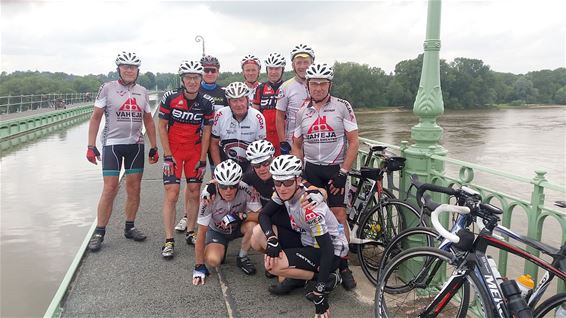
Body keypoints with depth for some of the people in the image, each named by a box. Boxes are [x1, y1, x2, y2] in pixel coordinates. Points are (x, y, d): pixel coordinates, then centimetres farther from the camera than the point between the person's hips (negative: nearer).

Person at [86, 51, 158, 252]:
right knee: (110, 189, -6)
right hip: (112, 144, -3)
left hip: (136, 145, 4)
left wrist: (154, 147, 9)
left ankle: (129, 227, 20)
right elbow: (96, 118, -2)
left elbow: (148, 120, 13)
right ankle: (99, 233, 6)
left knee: (134, 187, 6)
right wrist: (91, 146, -8)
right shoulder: (108, 88, -2)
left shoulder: (142, 92, 8)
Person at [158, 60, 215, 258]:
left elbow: (207, 132, 0)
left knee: (194, 193, 5)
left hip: (195, 151, 2)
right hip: (173, 151, -2)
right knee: (172, 194, -7)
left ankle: (190, 233, 21)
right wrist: (167, 155, -9)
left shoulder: (206, 103, -6)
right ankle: (169, 241, -1)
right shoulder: (170, 98, -10)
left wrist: (202, 159, -3)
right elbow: (162, 127, -5)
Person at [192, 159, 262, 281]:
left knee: (252, 225, -32)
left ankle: (242, 258, -3)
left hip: (239, 226, 1)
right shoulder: (209, 197, -30)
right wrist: (199, 266, -22)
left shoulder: (245, 190, -30)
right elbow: (202, 232, -24)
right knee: (212, 260, -26)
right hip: (217, 231, -1)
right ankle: (221, 249, 13)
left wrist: (240, 216, -41)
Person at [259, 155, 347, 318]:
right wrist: (271, 239, -24)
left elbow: (327, 250, -31)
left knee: (276, 266, -26)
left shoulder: (310, 207, -31)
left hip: (332, 253, -8)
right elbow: (264, 214, -3)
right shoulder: (284, 193, -10)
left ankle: (328, 279, -7)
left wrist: (320, 292, -31)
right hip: (309, 243, 8)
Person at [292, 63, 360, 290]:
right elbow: (296, 146, 13)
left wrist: (343, 173, -11)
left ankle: (343, 265, 2)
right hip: (311, 169, 3)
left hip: (335, 169, -3)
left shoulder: (342, 107, -4)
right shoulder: (302, 112, 7)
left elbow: (354, 142, -5)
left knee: (338, 216, -9)